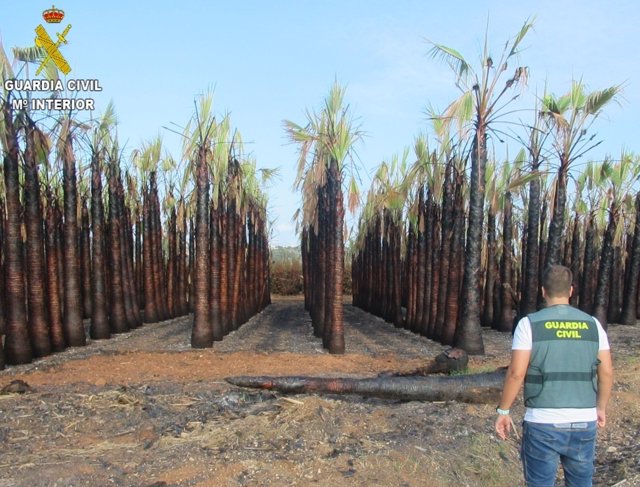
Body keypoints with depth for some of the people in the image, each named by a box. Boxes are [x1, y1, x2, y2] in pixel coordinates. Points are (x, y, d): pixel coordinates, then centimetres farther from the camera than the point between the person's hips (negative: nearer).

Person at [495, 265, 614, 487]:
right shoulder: (592, 324, 2)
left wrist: (503, 411, -2)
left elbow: (516, 373, -13)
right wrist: (601, 407, 21)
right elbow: (607, 373, 5)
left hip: (543, 423, -3)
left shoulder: (530, 323, -9)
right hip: (584, 423, 4)